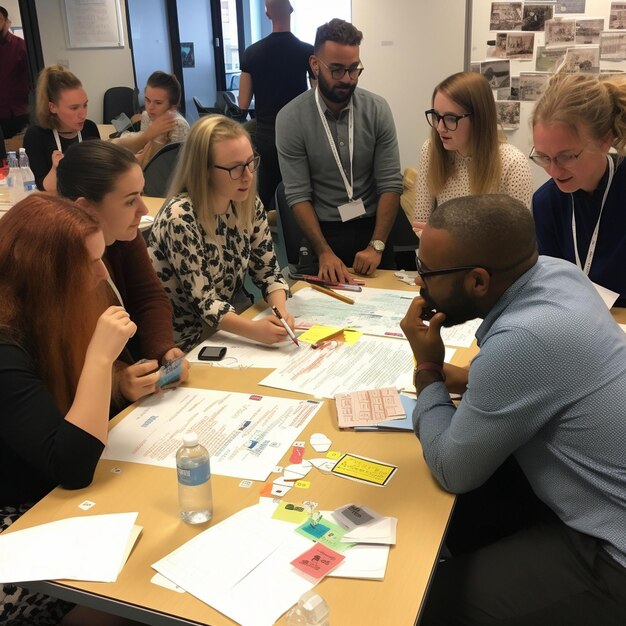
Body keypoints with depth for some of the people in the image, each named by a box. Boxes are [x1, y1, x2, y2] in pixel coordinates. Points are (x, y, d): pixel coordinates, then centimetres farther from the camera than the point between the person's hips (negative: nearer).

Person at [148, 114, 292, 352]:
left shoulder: (250, 205, -4)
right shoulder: (181, 218, -24)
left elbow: (268, 270, 0)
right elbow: (204, 301, -24)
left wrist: (280, 310, -20)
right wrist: (255, 330, -39)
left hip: (236, 319, 6)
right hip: (190, 341, -6)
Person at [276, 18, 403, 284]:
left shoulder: (377, 109, -6)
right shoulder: (290, 118, -10)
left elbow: (391, 184, -7)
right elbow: (298, 195, -12)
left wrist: (376, 245, -18)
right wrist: (324, 252, -23)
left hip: (372, 227, 2)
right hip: (321, 231, -2)